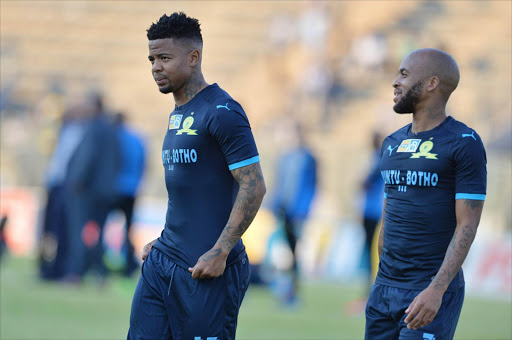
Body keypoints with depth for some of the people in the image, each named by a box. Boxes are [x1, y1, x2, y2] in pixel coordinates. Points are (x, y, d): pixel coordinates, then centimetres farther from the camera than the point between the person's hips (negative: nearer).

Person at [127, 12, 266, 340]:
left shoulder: (222, 112, -12)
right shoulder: (177, 116, 16)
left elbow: (254, 187, -16)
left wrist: (220, 252, -19)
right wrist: (164, 242, 16)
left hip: (207, 268, -8)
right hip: (163, 263, 8)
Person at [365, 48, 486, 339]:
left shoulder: (465, 144, -8)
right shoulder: (393, 144, 13)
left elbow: (467, 226, -13)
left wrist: (436, 290, -23)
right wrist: (382, 284, 18)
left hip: (434, 293, -7)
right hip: (386, 288, 7)